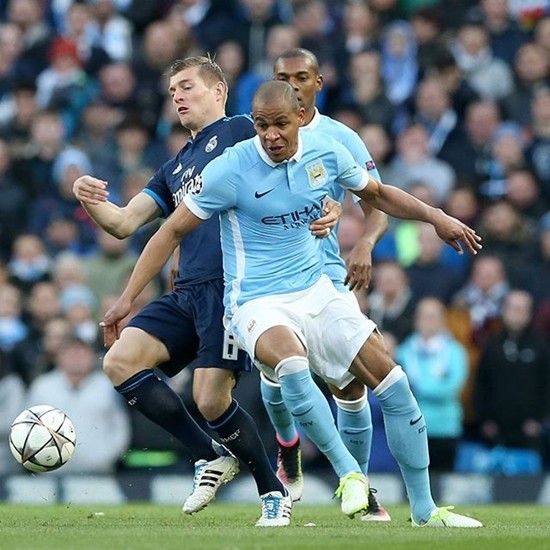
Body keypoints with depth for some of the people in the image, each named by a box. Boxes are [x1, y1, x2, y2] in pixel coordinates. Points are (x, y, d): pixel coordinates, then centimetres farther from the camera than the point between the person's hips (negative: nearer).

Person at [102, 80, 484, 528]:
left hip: (317, 291, 5)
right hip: (258, 303, -5)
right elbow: (173, 231, -5)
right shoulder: (231, 169, -14)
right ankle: (349, 473, -24)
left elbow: (376, 194, 20)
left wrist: (435, 217, 8)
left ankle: (425, 510, 8)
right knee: (292, 364, -38)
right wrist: (127, 298, -7)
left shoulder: (326, 153, -1)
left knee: (393, 383, -4)